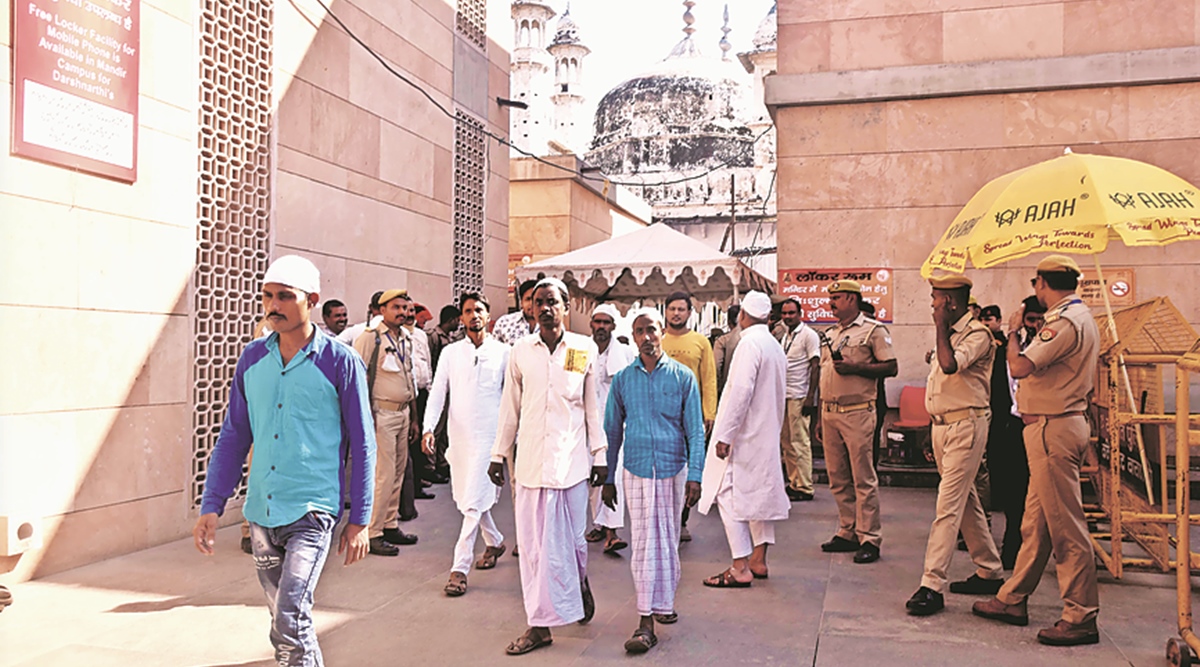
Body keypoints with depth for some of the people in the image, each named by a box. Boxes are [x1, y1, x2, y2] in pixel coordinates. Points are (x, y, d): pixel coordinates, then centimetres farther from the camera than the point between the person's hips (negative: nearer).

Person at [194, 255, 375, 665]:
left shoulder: (340, 363, -7)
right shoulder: (252, 359, 6)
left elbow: (362, 446, -3)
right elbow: (233, 437, 11)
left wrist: (359, 521, -4)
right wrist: (211, 507, 4)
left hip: (313, 511, -5)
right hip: (261, 512, 5)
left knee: (290, 619, -16)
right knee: (283, 620, 17)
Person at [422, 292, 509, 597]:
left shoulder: (502, 352, 1)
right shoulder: (450, 352, 7)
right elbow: (437, 393, 4)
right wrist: (428, 429, -8)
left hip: (488, 436, -4)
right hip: (458, 435, 4)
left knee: (474, 502, -9)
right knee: (466, 499, 15)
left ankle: (460, 569, -4)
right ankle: (495, 542, 39)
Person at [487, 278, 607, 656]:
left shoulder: (585, 350, 2)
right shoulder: (520, 352, 4)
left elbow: (592, 407, 7)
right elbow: (510, 409, 9)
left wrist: (600, 455, 6)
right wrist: (499, 454, 9)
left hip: (571, 458, -1)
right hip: (531, 459, 1)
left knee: (572, 537, 6)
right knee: (533, 542, 2)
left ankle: (580, 582, 39)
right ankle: (539, 625, 12)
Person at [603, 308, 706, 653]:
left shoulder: (683, 376, 0)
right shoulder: (623, 379, 4)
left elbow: (695, 431, 1)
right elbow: (612, 431, 10)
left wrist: (695, 475, -7)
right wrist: (608, 478, 10)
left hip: (673, 469, 0)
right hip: (636, 469, 0)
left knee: (668, 540, 12)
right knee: (644, 543, -3)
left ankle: (665, 599, 31)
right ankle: (646, 621, -1)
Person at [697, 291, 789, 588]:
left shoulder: (750, 343, -16)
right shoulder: (775, 345, 12)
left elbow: (741, 391, -23)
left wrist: (725, 435, -22)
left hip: (743, 435, -10)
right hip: (766, 435, 10)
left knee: (729, 497, -6)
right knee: (761, 494, 14)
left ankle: (740, 569, -6)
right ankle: (758, 561, 21)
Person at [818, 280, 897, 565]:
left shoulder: (873, 330, -2)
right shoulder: (829, 334, 18)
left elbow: (891, 367, -9)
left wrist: (855, 367, -19)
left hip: (857, 413, -7)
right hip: (830, 412, 7)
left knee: (863, 478, -5)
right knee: (838, 478, 9)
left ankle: (869, 539, 1)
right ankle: (847, 533, 19)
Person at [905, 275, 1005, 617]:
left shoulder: (978, 334, -12)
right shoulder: (949, 334, 16)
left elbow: (950, 364, -30)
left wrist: (941, 326, -17)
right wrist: (934, 433, 20)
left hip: (965, 425, -9)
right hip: (941, 425, 9)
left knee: (948, 506, -12)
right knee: (966, 502, 16)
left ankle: (932, 585, -13)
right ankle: (990, 572, 28)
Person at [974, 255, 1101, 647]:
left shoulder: (1065, 322, -17)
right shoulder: (1080, 317, 18)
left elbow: (1019, 366, -23)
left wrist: (1014, 329, -6)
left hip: (1053, 428, -11)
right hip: (1060, 425, 11)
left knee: (1065, 525, -6)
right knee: (1035, 522, 15)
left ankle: (1081, 617, 2)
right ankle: (1013, 600, 24)